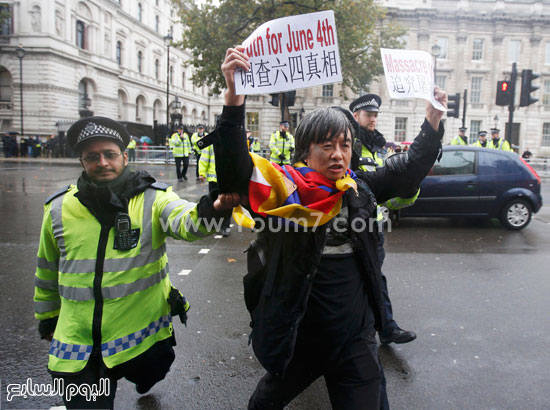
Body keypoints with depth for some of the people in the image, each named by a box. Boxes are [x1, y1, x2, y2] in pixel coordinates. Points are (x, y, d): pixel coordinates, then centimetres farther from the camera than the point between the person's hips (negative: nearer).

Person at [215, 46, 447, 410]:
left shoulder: (360, 189, 0)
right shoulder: (284, 189, -16)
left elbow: (410, 167, 12)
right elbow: (234, 168, -30)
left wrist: (433, 118, 5)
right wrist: (234, 97, -40)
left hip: (356, 339, 3)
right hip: (297, 339, -2)